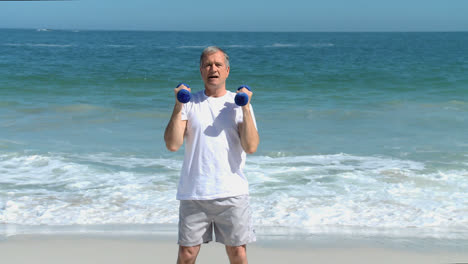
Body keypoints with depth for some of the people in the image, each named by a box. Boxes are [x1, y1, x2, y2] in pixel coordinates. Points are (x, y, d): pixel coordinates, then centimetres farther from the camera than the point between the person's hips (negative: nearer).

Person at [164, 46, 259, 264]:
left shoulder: (238, 103, 7)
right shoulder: (189, 103, 6)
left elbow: (251, 147, -7)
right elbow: (173, 145, -7)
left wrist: (245, 108, -12)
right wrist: (178, 106, -11)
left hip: (232, 192, 0)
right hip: (193, 192, 0)